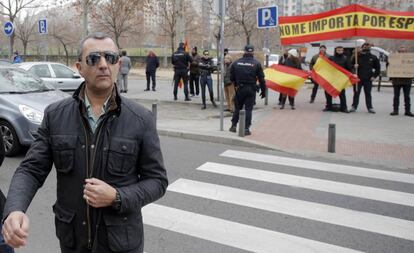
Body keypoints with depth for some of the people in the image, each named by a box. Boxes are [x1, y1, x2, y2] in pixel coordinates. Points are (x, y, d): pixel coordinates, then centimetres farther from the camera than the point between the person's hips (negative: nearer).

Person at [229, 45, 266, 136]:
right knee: (248, 109, 3)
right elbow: (261, 79, -3)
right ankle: (246, 128, 2)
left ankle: (233, 126, 18)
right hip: (251, 90, -2)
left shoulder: (236, 63, 2)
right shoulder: (256, 64, -4)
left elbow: (232, 77, 6)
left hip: (239, 88, 2)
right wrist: (263, 91, 5)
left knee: (237, 108, 15)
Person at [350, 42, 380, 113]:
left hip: (368, 79, 1)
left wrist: (374, 76, 2)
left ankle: (370, 108, 11)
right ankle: (354, 106, 10)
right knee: (356, 93, 3)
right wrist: (354, 66, -14)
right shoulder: (357, 56, -1)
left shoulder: (373, 58, 2)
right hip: (358, 78, 0)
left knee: (368, 93, 6)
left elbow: (377, 68, 10)